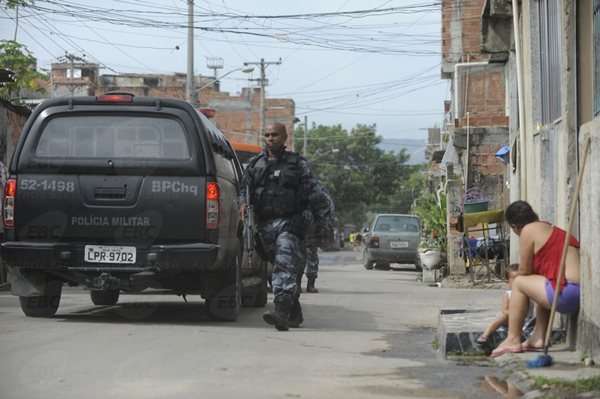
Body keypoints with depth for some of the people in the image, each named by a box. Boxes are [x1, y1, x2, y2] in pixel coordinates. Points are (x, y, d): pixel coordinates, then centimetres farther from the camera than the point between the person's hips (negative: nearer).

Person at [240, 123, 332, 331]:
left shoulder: (297, 164, 5)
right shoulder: (255, 164, 15)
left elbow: (314, 193, 3)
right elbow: (244, 187, 17)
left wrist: (320, 220, -2)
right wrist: (243, 203, -5)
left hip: (289, 222, -5)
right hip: (264, 225, 5)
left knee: (285, 265, -20)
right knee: (278, 267, 9)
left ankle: (282, 310, -33)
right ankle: (295, 314, 20)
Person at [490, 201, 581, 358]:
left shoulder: (528, 231, -1)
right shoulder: (552, 229, 23)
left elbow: (524, 272, 5)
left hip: (567, 293, -9)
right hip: (583, 293, 9)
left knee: (519, 283, 7)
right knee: (540, 282, 30)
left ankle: (513, 340, 9)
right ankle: (538, 337, 21)